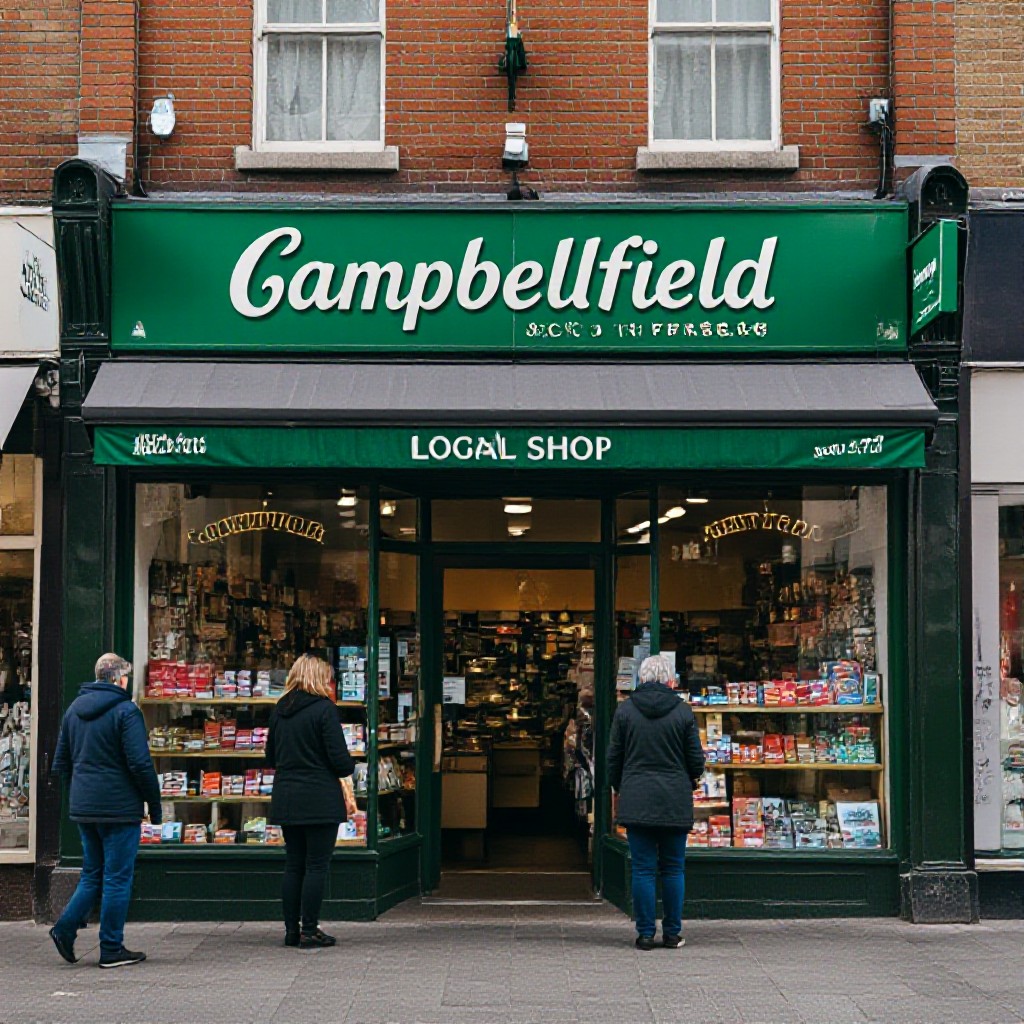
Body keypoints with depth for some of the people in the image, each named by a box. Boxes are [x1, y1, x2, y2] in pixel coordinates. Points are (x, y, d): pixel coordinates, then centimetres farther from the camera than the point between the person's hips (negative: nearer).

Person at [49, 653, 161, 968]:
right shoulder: (125, 710, -12)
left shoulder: (74, 709, 11)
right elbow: (140, 763, -16)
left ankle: (66, 926, 2)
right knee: (117, 878, 1)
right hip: (120, 808, -7)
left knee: (92, 874, 18)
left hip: (83, 809, 7)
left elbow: (61, 763, 15)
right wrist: (154, 803, -7)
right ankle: (111, 949, 5)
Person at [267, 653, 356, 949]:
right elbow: (340, 759, -13)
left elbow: (271, 757, 16)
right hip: (320, 799, -6)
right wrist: (349, 768, 7)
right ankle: (309, 931, 1)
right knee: (316, 866, 0)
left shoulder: (280, 710, 9)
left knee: (293, 865, 12)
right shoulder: (324, 708, -11)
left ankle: (291, 930, 15)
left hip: (286, 799, 6)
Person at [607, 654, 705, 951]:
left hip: (637, 801, 0)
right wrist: (690, 782, 22)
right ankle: (672, 933, 11)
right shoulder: (683, 711, -2)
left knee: (643, 868, 4)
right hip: (676, 802, 0)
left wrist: (619, 789, 21)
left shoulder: (625, 710, 0)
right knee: (673, 868, 8)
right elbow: (697, 759, 2)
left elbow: (613, 758, 5)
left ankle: (645, 933, 5)